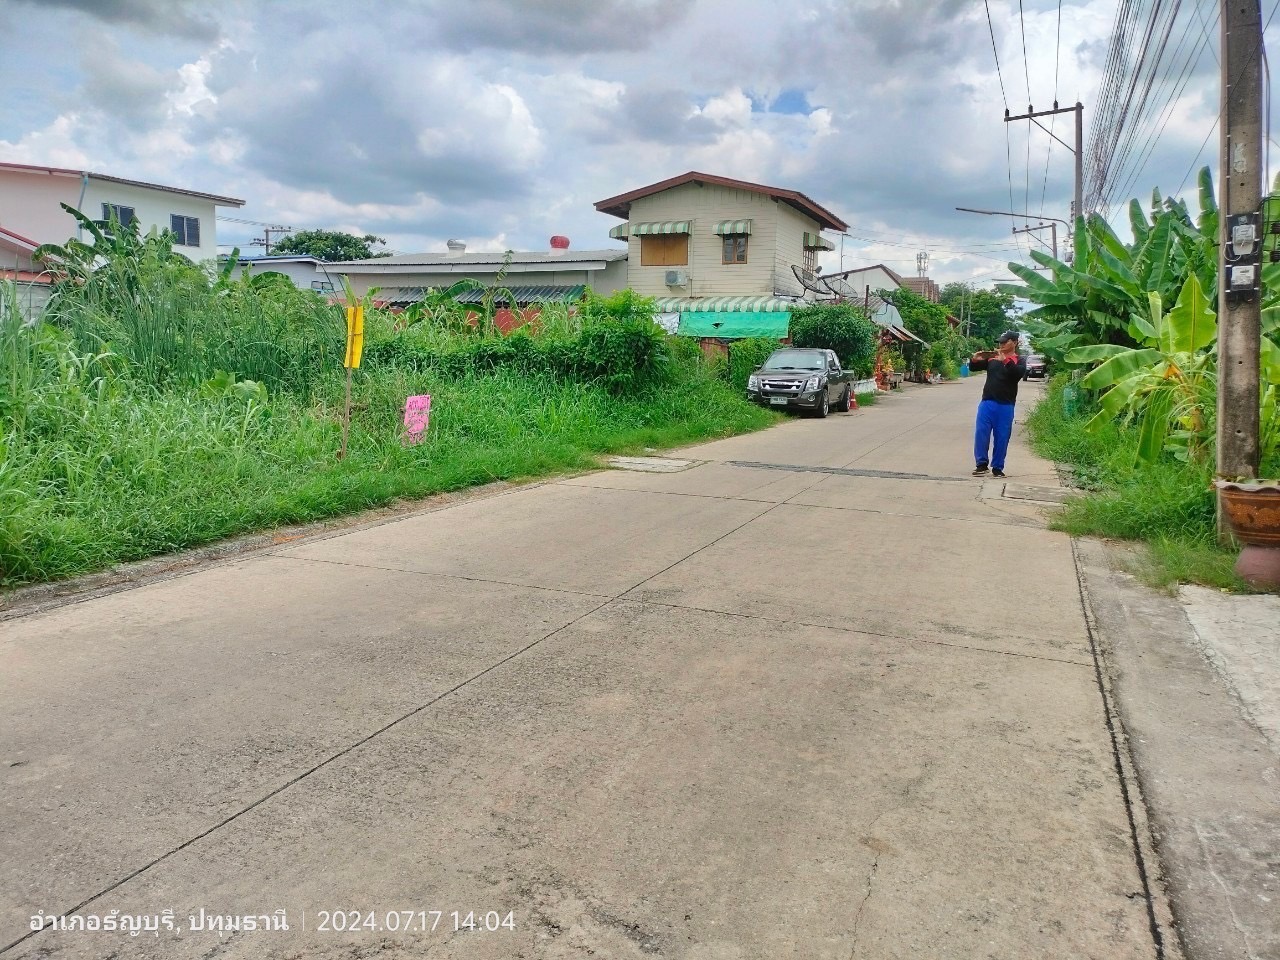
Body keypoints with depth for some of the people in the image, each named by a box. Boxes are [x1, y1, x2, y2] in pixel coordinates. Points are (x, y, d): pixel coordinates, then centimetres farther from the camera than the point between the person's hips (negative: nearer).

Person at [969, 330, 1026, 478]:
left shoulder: (1020, 361, 5)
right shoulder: (992, 358, 12)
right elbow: (973, 367, 13)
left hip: (1006, 405, -2)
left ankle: (997, 467, 11)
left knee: (1002, 437, 2)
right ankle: (981, 464, 6)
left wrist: (1005, 360, -27)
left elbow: (1019, 373, -16)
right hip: (987, 402, 2)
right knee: (981, 433, -5)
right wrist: (975, 360, -9)